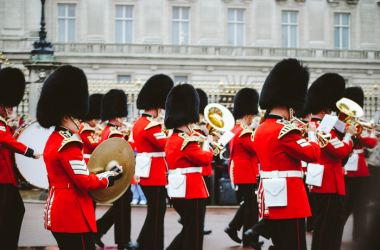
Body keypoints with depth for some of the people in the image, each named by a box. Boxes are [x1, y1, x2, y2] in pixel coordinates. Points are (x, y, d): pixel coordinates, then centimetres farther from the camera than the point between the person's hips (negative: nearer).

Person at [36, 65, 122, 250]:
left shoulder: (53, 139, 13)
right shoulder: (68, 145, -18)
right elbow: (85, 181, -19)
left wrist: (103, 173, 12)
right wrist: (109, 178, -5)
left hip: (57, 211, 10)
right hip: (73, 216, -10)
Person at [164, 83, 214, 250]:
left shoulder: (172, 139, 13)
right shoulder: (187, 141, -18)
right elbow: (205, 159, -16)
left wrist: (200, 143, 12)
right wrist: (207, 143, 0)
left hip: (178, 192, 10)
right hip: (193, 192, -10)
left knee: (188, 230, 19)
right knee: (194, 236, 0)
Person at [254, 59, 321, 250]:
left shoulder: (260, 130, 12)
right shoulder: (285, 130, -17)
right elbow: (312, 154, -18)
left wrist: (299, 134, 17)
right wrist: (312, 134, 0)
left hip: (270, 198, 10)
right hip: (288, 199, -9)